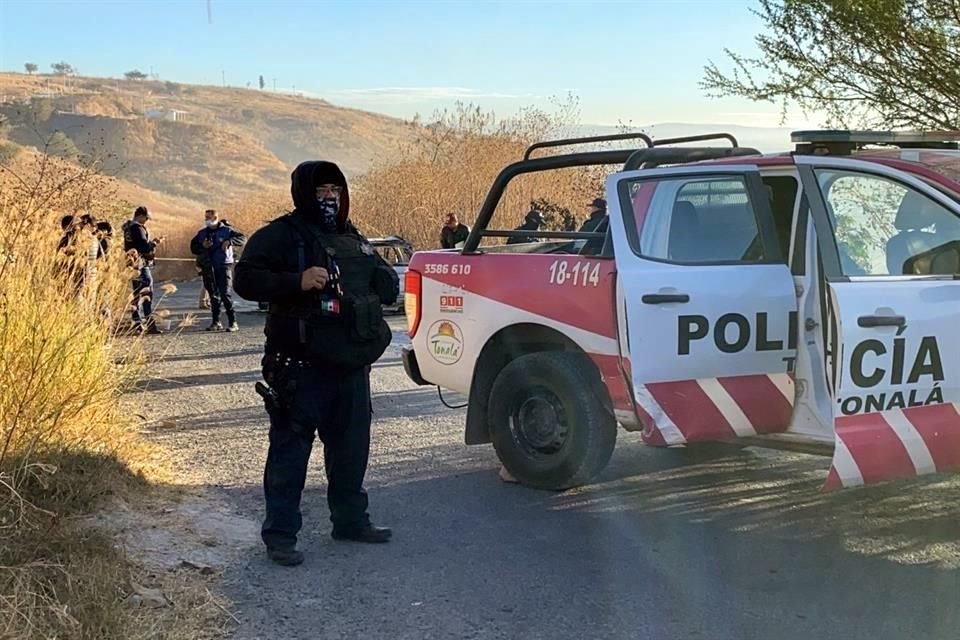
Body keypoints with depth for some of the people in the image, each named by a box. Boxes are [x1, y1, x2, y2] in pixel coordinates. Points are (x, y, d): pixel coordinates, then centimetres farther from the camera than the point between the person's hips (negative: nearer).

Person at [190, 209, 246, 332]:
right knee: (213, 295, 10)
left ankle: (233, 322, -8)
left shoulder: (226, 230, -2)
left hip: (224, 266, -5)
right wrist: (202, 246, -9)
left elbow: (243, 239, -6)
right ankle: (216, 322, 18)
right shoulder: (202, 233, 11)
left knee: (225, 294, -11)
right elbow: (193, 248, 12)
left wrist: (229, 241, -22)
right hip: (208, 268, 5)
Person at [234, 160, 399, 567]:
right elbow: (245, 280, -13)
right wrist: (296, 282, -26)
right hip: (300, 368, -7)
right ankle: (280, 534, 4)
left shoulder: (354, 240, 17)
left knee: (351, 448, 16)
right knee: (290, 452, -3)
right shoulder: (280, 235, -5)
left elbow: (388, 283, 26)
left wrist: (369, 295, 3)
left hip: (351, 367, 7)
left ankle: (350, 520, 31)